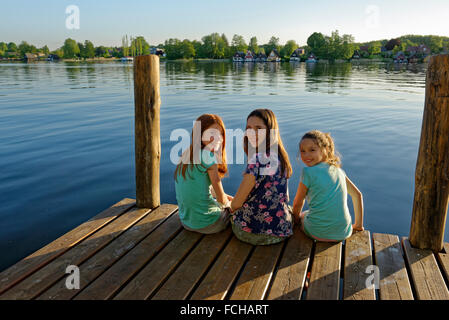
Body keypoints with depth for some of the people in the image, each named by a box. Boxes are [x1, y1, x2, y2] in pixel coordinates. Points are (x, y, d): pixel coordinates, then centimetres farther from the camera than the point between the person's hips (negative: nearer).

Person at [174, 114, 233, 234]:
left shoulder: (186, 154, 5)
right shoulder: (208, 156, -20)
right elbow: (221, 198, -12)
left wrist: (227, 197, 20)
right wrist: (228, 202, 9)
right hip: (207, 223, -8)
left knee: (231, 201, 32)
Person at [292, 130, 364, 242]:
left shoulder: (308, 172, -11)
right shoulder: (338, 170, 6)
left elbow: (298, 203, -1)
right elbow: (357, 195, 14)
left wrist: (297, 218, 19)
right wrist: (358, 225, 22)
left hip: (318, 233, -5)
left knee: (302, 216, 28)